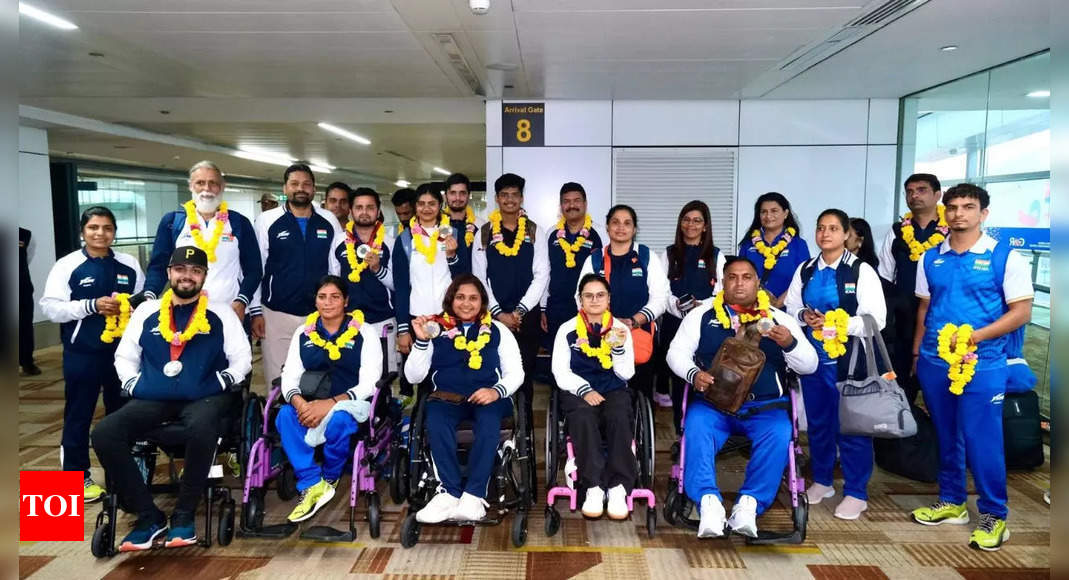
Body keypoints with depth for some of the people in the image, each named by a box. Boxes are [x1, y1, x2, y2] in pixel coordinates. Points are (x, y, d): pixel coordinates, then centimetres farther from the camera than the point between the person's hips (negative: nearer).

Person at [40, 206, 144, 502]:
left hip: (122, 351, 3)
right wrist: (92, 305, -20)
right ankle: (76, 476, 20)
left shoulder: (129, 265, 4)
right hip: (82, 354, -3)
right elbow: (51, 307, -9)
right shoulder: (67, 265, -5)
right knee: (78, 416, 6)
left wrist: (135, 308, -9)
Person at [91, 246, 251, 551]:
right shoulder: (146, 311, 17)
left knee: (201, 428, -39)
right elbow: (124, 356, 21)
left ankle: (184, 515, -16)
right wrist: (133, 386, 4)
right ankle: (149, 516, -9)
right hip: (153, 400, 3)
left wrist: (222, 382, -7)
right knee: (104, 434, -23)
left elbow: (242, 359, 8)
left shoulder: (221, 314, 10)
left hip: (204, 398, -3)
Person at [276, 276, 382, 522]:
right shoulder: (303, 333, 12)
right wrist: (299, 402, -20)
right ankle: (312, 485, -23)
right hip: (310, 404, 3)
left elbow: (368, 384, -8)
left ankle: (330, 477, -7)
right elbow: (289, 378, 5)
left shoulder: (365, 333, 1)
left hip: (350, 404, -3)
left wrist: (330, 403, -23)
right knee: (284, 417, -28)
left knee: (337, 420, -36)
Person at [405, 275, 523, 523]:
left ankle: (474, 495, -32)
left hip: (488, 397, 0)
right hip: (446, 397, 1)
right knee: (435, 419, -34)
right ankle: (452, 491, -30)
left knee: (488, 421, -35)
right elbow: (413, 376, 8)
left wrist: (497, 391, -12)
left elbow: (516, 373, 9)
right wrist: (421, 341, -6)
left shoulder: (497, 331, 15)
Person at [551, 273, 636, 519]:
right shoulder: (567, 330, 7)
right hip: (577, 391, -1)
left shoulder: (620, 329, 10)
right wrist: (584, 390, -15)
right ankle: (593, 487, -31)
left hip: (614, 390, 1)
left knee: (620, 418, -33)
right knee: (583, 418, -35)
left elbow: (626, 374, 4)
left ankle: (619, 487, -29)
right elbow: (561, 372, 1)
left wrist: (618, 348, -14)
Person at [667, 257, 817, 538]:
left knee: (779, 434, -30)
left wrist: (790, 344, -14)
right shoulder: (702, 315, 11)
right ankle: (709, 501, -28)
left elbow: (809, 365, 7)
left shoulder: (780, 319, 12)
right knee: (696, 428, -31)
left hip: (764, 406, 1)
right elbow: (677, 352, 7)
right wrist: (693, 373, -15)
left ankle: (750, 502, -23)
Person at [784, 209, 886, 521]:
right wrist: (803, 316, -8)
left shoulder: (862, 271, -7)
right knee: (817, 422, 15)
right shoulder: (805, 271, 9)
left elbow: (875, 319, -13)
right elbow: (790, 306, 13)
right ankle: (821, 481, 32)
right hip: (813, 356, 5)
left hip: (849, 360, -5)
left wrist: (835, 324, -20)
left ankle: (856, 493, 15)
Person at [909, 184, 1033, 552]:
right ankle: (951, 502, 30)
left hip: (982, 364, -4)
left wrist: (974, 337, -18)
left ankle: (994, 516, 16)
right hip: (934, 362, 5)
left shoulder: (1005, 256, -6)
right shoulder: (931, 258, 7)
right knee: (946, 436, 15)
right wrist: (917, 352, 11)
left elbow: (1022, 311, -8)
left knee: (982, 440, -1)